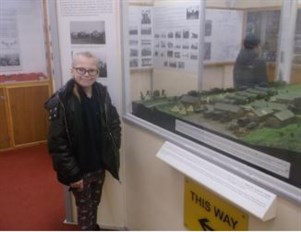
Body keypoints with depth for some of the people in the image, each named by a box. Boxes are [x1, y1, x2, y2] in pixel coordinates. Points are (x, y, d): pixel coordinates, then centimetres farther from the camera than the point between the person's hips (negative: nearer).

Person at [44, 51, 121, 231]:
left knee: (94, 204, 24)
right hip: (79, 169, -5)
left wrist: (113, 148, -2)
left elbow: (114, 122, 9)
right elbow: (57, 143, -19)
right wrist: (72, 174, -18)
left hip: (100, 164, 5)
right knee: (84, 208, 12)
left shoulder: (102, 93, -4)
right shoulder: (61, 101, -20)